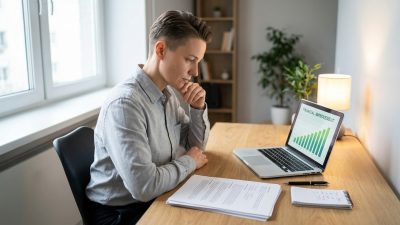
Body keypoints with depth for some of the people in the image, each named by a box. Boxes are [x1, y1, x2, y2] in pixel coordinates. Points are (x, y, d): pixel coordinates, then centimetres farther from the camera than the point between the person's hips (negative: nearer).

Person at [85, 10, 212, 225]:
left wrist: (198, 108, -6)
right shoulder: (125, 103, -26)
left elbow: (195, 146, 11)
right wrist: (188, 162, -15)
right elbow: (144, 186, -31)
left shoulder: (168, 92, 1)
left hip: (158, 199, 7)